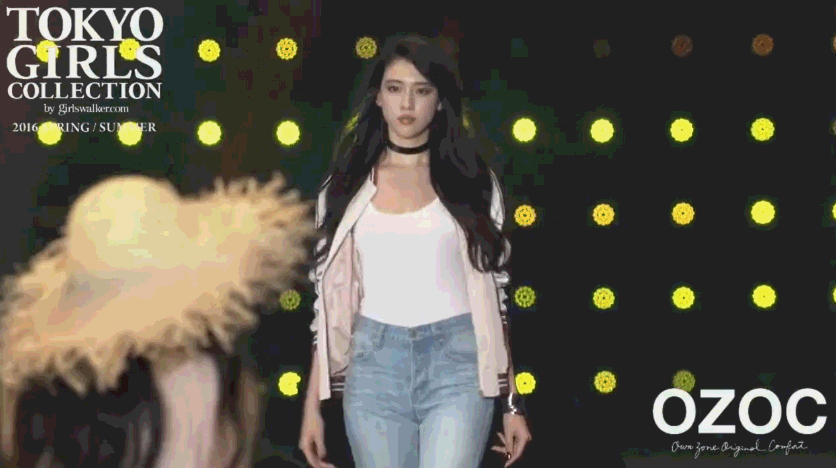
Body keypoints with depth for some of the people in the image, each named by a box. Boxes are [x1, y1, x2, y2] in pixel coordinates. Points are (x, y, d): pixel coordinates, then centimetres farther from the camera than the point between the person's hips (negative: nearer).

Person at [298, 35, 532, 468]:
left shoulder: (471, 180, 4)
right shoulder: (346, 186, 7)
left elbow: (494, 291, 6)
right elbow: (329, 299, 8)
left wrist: (512, 401, 3)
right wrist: (313, 405, 5)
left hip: (457, 364, -1)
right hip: (374, 366, 2)